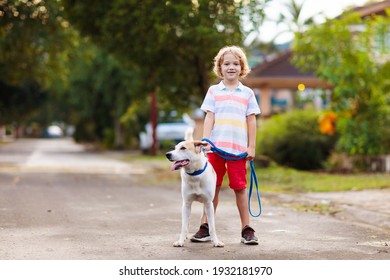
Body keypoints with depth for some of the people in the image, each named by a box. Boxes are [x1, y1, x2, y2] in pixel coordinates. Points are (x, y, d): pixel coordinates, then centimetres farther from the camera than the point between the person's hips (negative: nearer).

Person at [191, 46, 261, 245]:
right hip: (216, 146, 0)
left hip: (238, 148, 0)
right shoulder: (213, 91, 8)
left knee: (240, 187, 2)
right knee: (213, 187, 5)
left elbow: (251, 120, 8)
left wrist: (251, 146, 3)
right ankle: (205, 227, 12)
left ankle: (246, 229, 8)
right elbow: (209, 117, 3)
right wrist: (205, 141, -7)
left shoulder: (247, 93, 9)